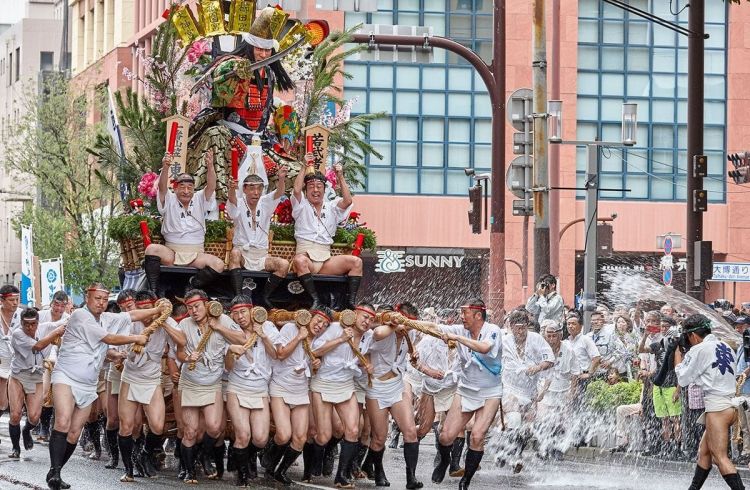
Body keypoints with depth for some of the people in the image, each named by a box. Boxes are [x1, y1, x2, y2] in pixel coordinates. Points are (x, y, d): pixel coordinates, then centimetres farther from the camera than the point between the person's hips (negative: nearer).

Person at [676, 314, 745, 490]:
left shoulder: (699, 350, -9)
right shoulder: (726, 348, 14)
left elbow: (683, 379, -1)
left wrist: (678, 354, 12)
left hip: (717, 408, -9)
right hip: (730, 405, 9)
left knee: (720, 456, -11)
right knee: (704, 451, 18)